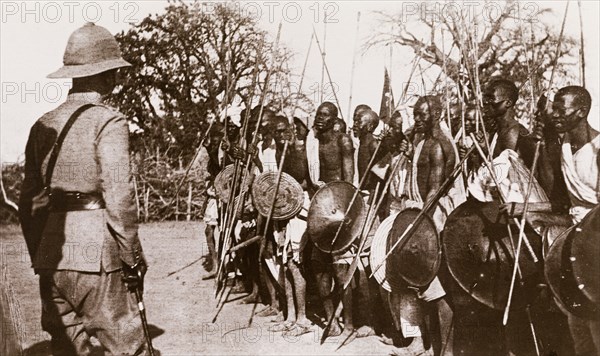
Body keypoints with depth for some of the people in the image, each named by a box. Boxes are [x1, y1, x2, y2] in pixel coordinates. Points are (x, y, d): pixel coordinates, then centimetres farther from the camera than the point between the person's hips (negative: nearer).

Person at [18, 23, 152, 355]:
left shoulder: (44, 125, 11)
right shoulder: (108, 121, -8)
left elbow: (29, 199, 13)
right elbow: (118, 195, -15)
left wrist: (39, 255, 21)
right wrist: (132, 258, -7)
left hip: (50, 256, 7)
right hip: (94, 253, -7)